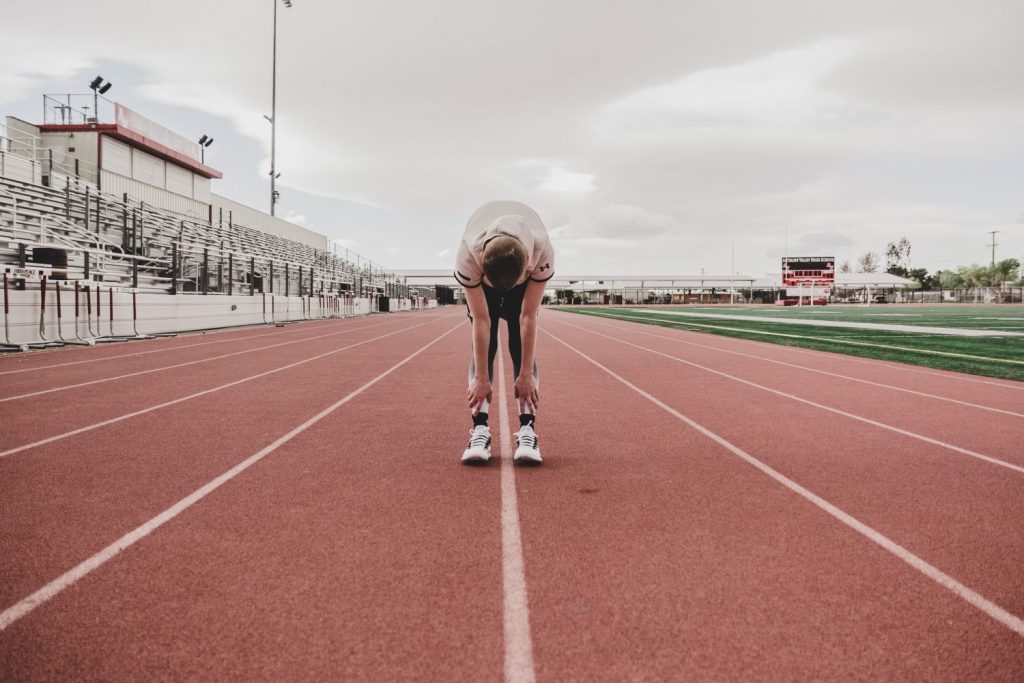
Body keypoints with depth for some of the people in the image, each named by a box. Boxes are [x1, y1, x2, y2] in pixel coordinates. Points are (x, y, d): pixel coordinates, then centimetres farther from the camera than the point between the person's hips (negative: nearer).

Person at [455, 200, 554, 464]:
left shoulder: (543, 252, -42)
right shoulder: (467, 256, -42)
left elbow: (528, 317, -34)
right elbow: (481, 321, -35)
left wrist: (526, 374, -29)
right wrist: (481, 378, -30)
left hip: (525, 274, 0)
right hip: (482, 276, 0)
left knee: (522, 347, -14)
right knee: (483, 346, -14)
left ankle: (527, 430, -17)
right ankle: (480, 430, -16)